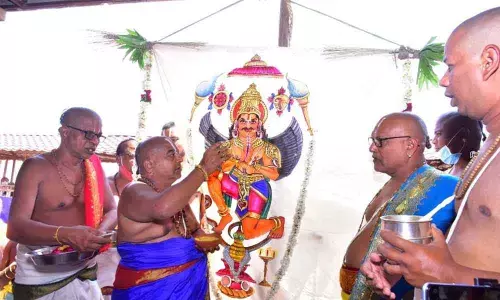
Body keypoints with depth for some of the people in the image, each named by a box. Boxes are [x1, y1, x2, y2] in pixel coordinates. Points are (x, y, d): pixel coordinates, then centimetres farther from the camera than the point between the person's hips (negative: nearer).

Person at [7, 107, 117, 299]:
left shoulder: (94, 166, 0)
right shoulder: (36, 167, -14)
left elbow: (112, 210, 3)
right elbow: (15, 227, -21)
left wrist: (100, 231, -19)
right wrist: (66, 235, -38)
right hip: (39, 278, -4)